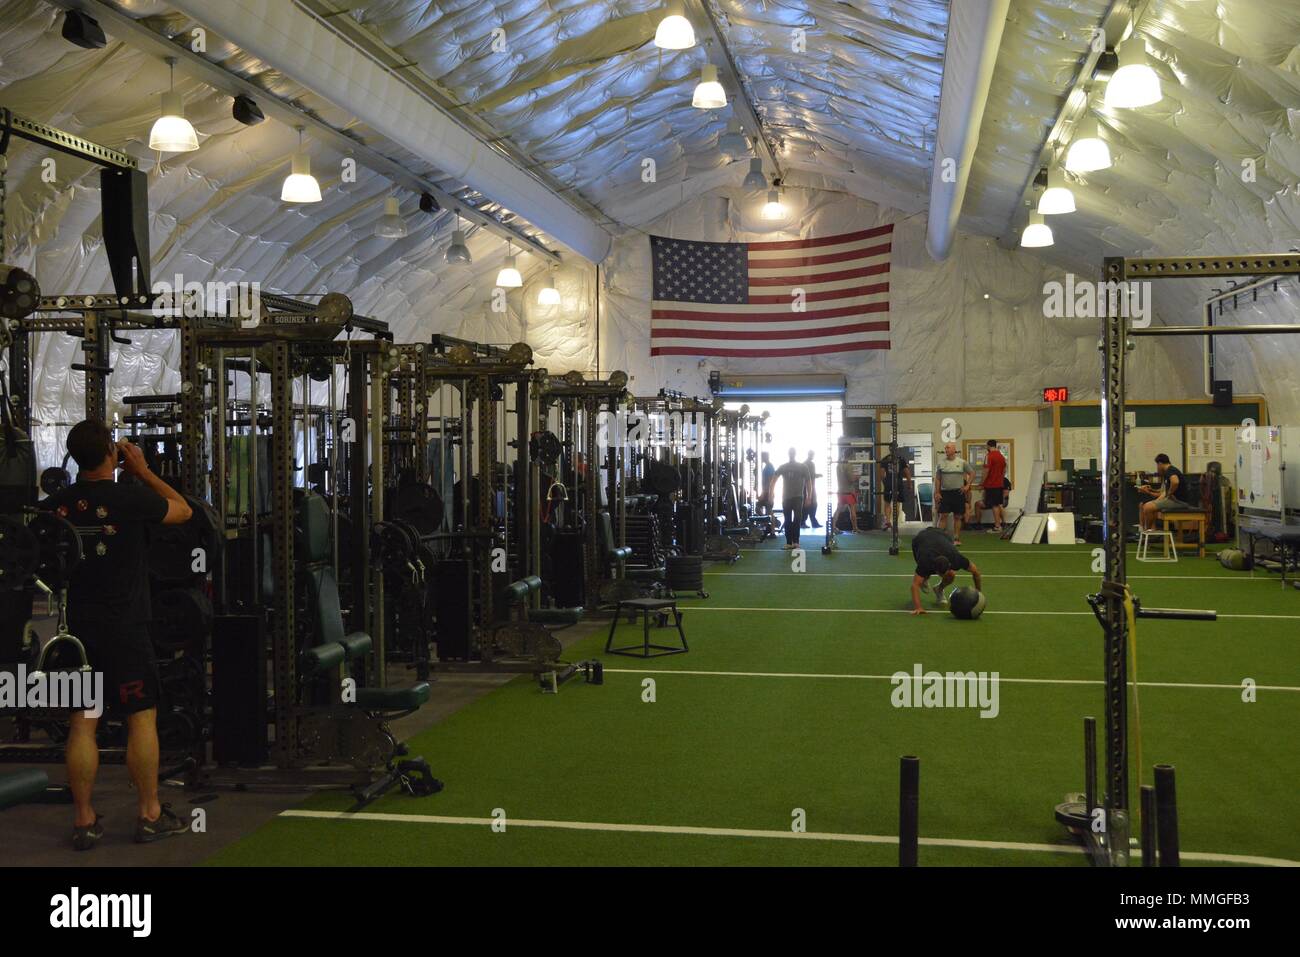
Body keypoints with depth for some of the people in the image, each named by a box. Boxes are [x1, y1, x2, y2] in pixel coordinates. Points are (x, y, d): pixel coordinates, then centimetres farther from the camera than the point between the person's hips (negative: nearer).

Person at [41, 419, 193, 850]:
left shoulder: (53, 507, 0)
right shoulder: (132, 500, -12)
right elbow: (183, 510, 7)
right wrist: (143, 471, 12)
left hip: (76, 630, 4)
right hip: (125, 630, -4)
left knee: (82, 724, 7)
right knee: (142, 718, 6)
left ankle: (84, 822, 12)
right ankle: (150, 815, 13)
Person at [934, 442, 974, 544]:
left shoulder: (962, 462, 2)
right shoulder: (941, 463, 4)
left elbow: (972, 473, 11)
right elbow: (938, 479, 6)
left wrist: (967, 485, 2)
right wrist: (937, 492, 0)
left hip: (958, 492, 0)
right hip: (945, 492, 0)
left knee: (957, 517, 5)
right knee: (943, 515, -6)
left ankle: (956, 538, 11)